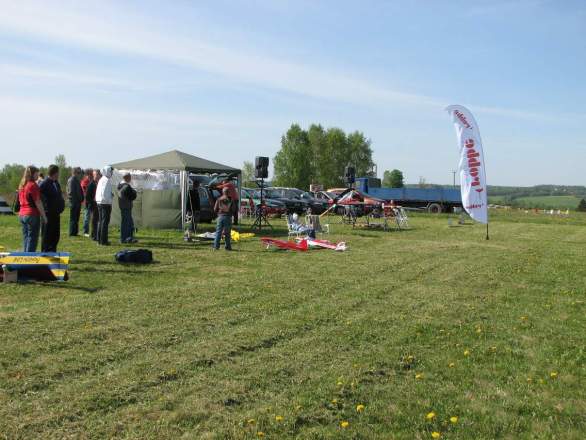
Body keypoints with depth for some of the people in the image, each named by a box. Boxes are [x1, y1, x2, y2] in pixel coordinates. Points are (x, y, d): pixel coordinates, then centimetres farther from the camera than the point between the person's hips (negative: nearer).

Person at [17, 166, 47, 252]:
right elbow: (38, 203, -14)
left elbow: (20, 201, 17)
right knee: (32, 239, -3)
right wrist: (43, 216, -9)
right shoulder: (33, 185, -12)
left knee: (25, 238, 13)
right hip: (32, 215, -8)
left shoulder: (21, 185, 12)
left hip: (21, 214, 8)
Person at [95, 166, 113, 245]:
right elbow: (105, 194, -21)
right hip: (106, 203, -9)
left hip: (99, 203, 9)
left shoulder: (100, 180, 14)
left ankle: (99, 240, 21)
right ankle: (103, 241, -4)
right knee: (105, 222, -5)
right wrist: (110, 201, -13)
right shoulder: (107, 180, -14)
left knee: (100, 221, 14)